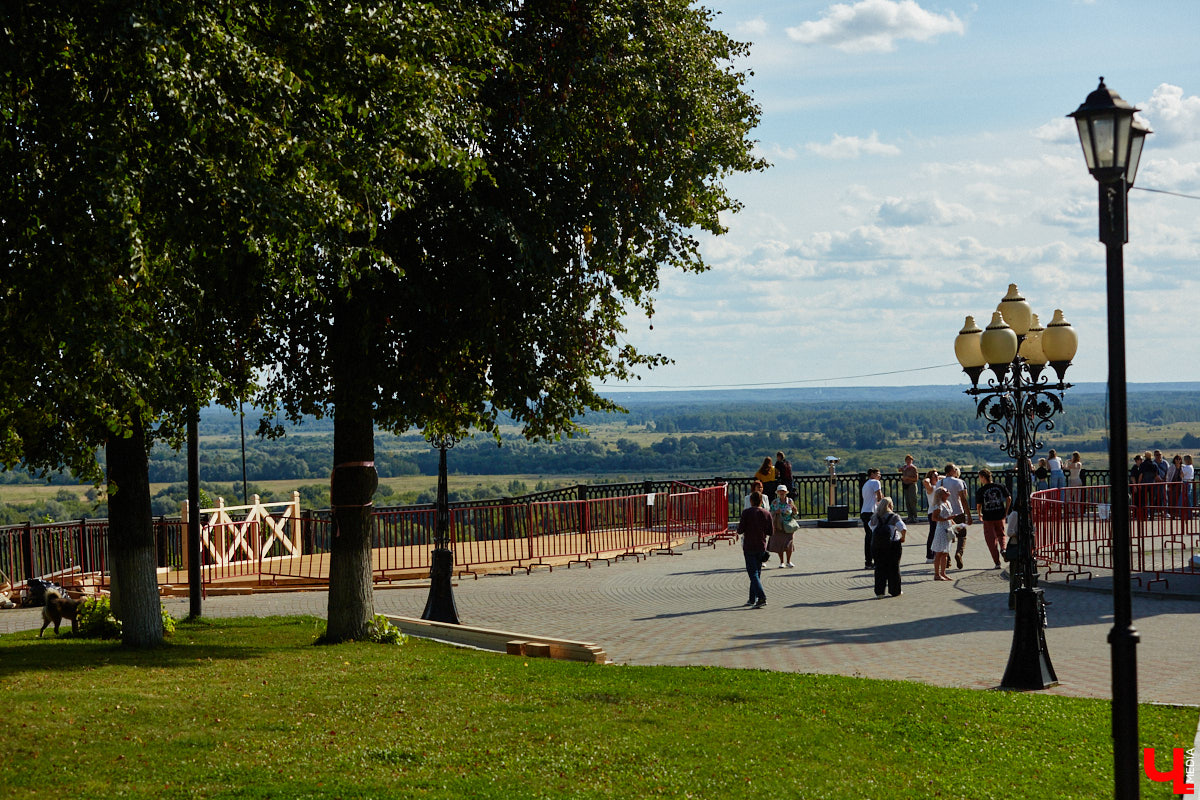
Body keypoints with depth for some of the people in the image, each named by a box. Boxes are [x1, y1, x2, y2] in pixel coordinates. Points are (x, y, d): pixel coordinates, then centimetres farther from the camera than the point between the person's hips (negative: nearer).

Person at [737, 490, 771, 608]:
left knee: (753, 573, -6)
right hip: (761, 546, 4)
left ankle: (762, 597, -21)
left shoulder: (746, 513, -10)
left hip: (749, 547, -4)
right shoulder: (766, 514, 1)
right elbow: (770, 532, 5)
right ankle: (752, 599, 20)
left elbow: (740, 531, -12)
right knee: (757, 573, 15)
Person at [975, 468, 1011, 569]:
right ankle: (1003, 548, -7)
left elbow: (978, 505, -9)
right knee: (1001, 534, 24)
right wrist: (1006, 511, 8)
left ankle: (997, 562, 1)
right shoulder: (1000, 486, 0)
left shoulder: (981, 491, -9)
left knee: (991, 539, 5)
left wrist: (979, 514, 11)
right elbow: (1009, 498, -2)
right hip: (1000, 516, 3)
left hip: (988, 517, -3)